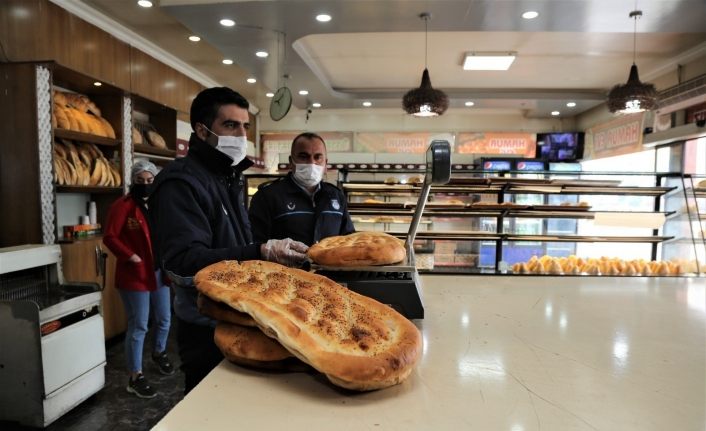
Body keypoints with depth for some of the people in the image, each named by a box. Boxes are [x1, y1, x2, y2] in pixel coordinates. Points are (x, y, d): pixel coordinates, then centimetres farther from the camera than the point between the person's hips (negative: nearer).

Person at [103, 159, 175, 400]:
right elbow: (110, 237, -14)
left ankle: (159, 353, 46)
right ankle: (135, 377, 13)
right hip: (135, 276, -6)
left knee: (164, 319, 20)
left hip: (159, 273, 7)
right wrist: (131, 257, -20)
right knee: (138, 327, 0)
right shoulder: (122, 206, -11)